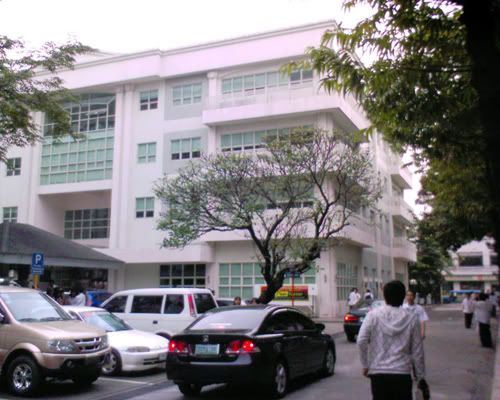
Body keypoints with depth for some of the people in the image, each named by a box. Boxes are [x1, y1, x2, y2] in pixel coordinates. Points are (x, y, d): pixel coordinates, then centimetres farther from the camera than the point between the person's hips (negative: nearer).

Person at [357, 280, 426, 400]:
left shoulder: (373, 315, -2)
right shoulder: (411, 318, 0)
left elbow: (361, 341, -10)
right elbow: (417, 351, 2)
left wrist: (365, 365, 2)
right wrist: (421, 377, 11)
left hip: (378, 373, 0)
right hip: (402, 373, 0)